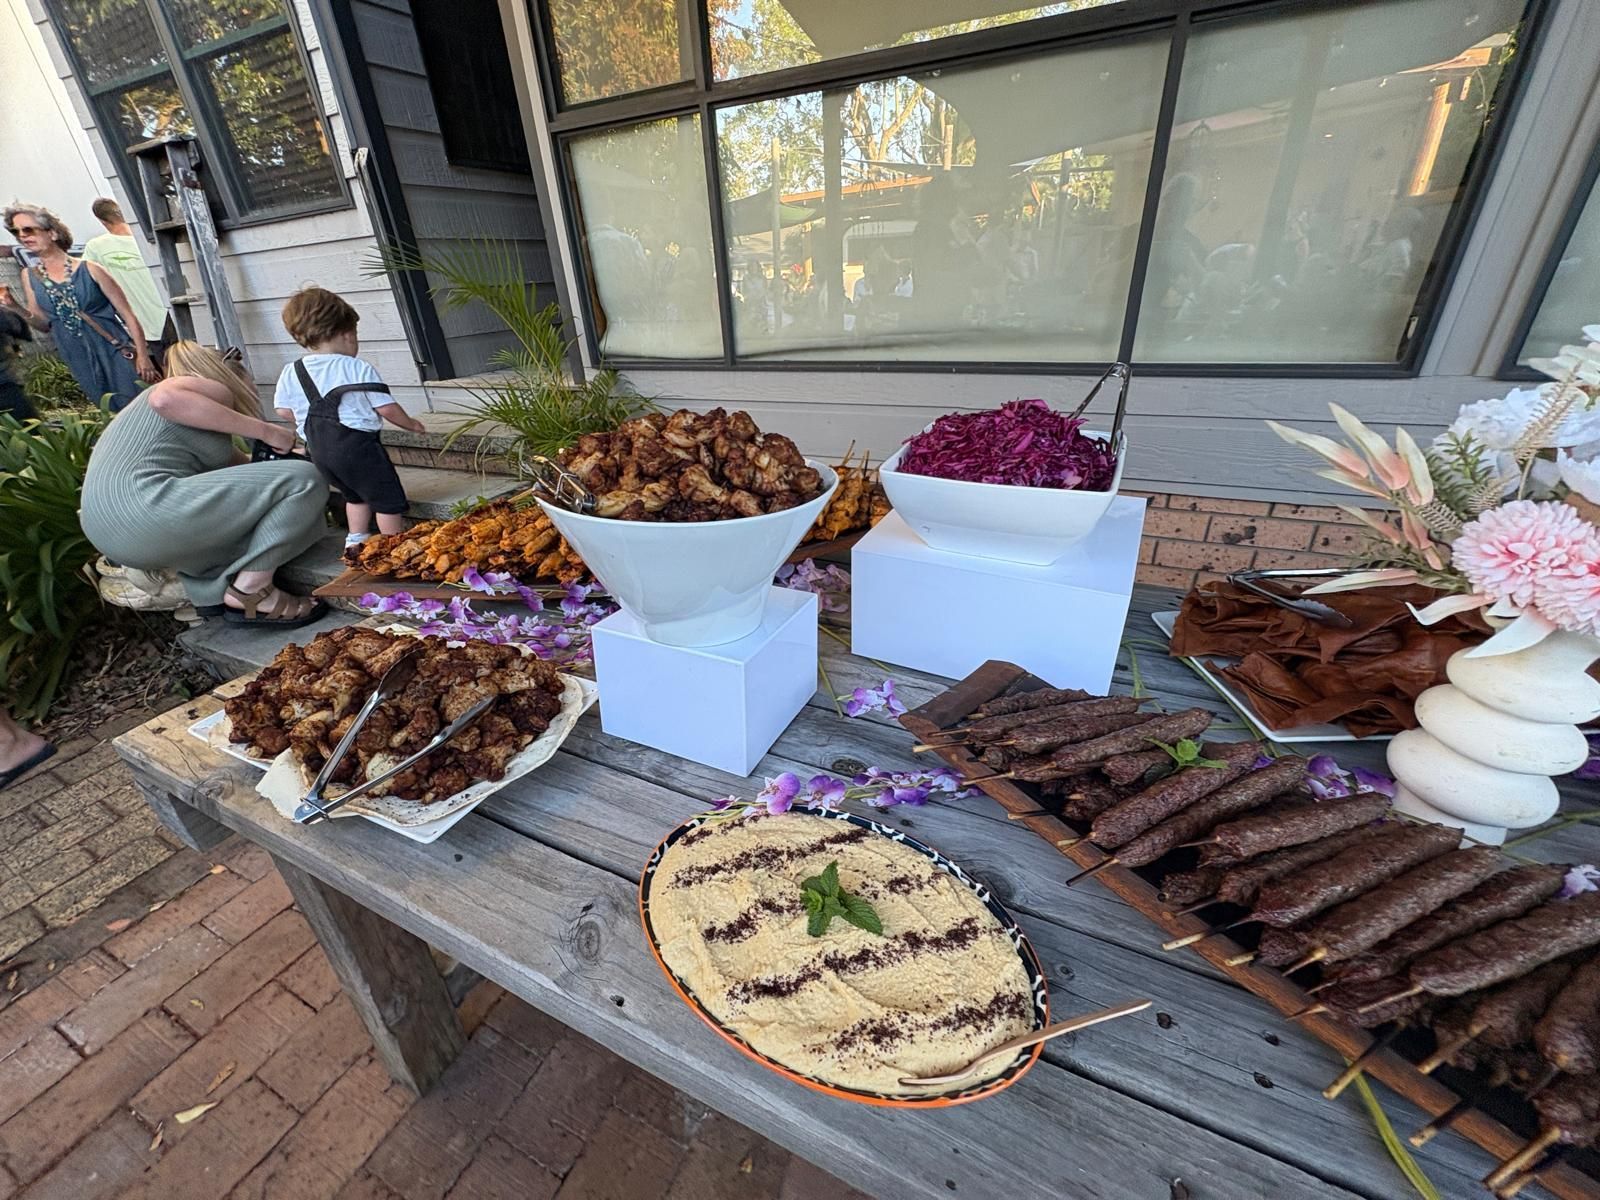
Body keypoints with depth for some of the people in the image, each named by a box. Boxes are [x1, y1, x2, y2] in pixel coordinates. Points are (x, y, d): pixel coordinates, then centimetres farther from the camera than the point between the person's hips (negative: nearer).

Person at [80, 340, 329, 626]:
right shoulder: (212, 388, 5)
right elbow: (165, 399, -19)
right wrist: (265, 430, -16)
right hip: (146, 509, -10)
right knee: (304, 480, -11)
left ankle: (212, 592, 7)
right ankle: (250, 594, -8)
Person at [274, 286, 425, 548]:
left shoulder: (291, 372, 7)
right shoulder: (358, 368, -8)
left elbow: (284, 411, 12)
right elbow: (386, 409, -8)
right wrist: (411, 424, 9)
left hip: (318, 450, 7)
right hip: (356, 444, -7)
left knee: (354, 495, 24)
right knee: (388, 498, 2)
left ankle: (356, 541, 27)